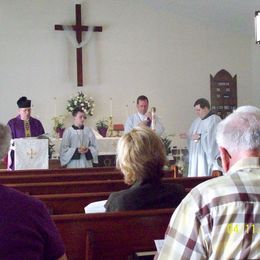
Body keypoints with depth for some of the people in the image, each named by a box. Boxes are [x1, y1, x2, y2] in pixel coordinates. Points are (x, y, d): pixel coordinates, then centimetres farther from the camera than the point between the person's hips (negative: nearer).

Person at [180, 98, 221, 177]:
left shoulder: (215, 120, -8)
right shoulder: (197, 121, 18)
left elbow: (215, 137, -18)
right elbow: (193, 135, 22)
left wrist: (200, 136, -20)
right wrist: (187, 136, 2)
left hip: (207, 156, -8)